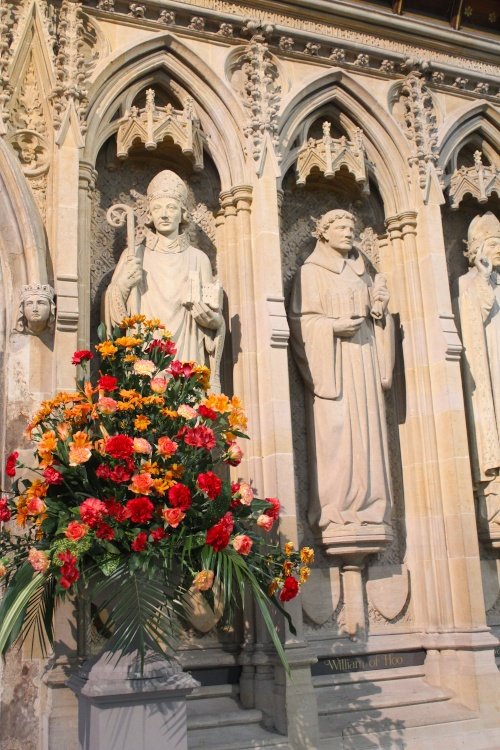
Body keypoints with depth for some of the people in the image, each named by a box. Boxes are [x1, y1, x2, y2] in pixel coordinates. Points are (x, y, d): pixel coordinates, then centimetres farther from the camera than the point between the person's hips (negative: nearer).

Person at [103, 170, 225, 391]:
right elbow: (113, 315, 5)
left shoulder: (198, 259, 8)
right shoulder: (133, 257, 8)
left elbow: (215, 321, 10)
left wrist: (207, 312, -10)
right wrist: (122, 286, -12)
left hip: (186, 358, 0)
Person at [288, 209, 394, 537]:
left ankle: (366, 508, 2)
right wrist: (333, 326, -18)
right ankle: (335, 513, -10)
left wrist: (379, 309, -2)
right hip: (332, 361, -5)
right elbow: (300, 319, -4)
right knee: (335, 433, -11)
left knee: (367, 430, -1)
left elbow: (375, 315, 20)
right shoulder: (311, 271, 5)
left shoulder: (363, 272, 20)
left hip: (364, 359, 5)